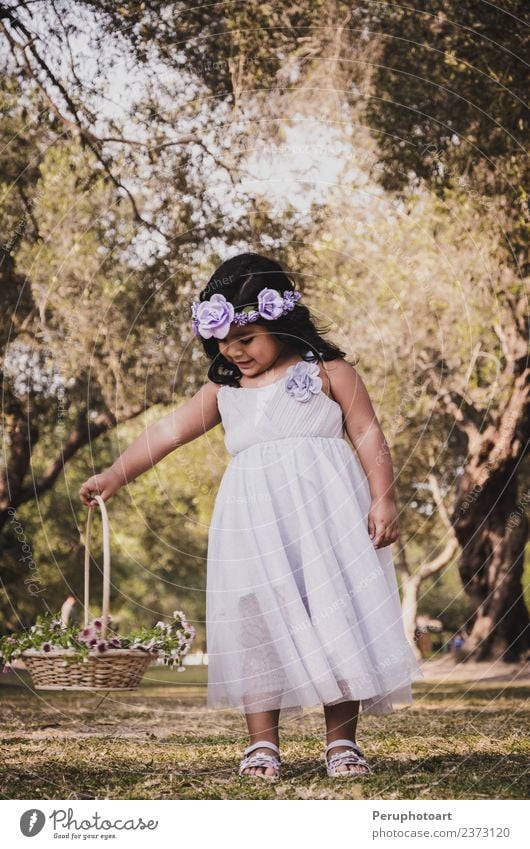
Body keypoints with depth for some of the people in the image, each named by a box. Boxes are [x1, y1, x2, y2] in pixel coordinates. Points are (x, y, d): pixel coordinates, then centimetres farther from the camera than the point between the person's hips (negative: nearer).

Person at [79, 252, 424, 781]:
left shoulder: (327, 372, 6)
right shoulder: (223, 390, 16)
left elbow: (367, 435, 3)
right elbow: (168, 431, 13)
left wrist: (383, 498, -7)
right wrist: (115, 475, 4)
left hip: (325, 511, -3)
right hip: (252, 517, 3)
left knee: (336, 619, -5)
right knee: (256, 624, -1)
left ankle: (342, 741, 5)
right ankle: (262, 743, 6)